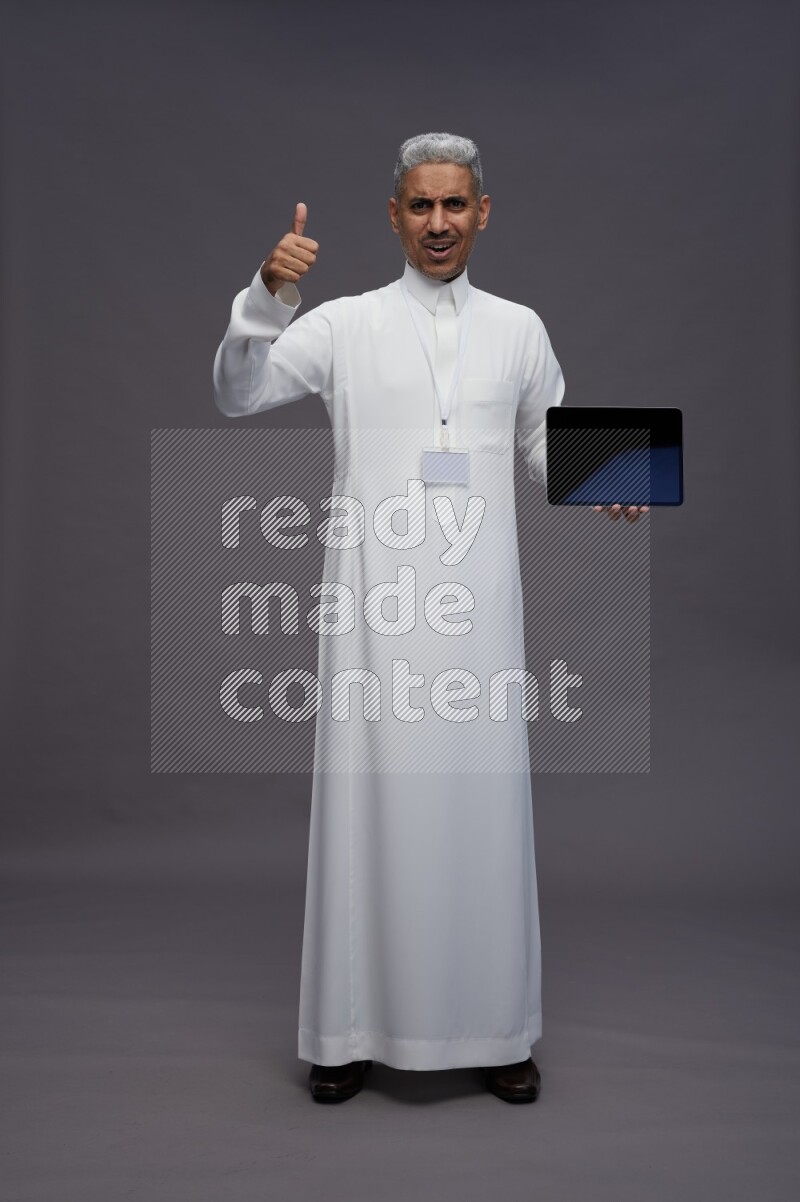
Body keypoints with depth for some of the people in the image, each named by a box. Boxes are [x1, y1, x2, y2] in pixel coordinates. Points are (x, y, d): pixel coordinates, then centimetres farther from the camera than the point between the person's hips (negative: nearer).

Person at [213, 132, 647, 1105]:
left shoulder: (519, 329, 12)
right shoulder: (343, 325, 5)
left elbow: (544, 443, 19)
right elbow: (235, 396, 0)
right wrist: (266, 296, -15)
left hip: (477, 600, 2)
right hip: (375, 598, -1)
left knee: (482, 800, 5)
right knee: (370, 800, 2)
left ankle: (496, 1028, 20)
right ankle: (353, 1027, 17)